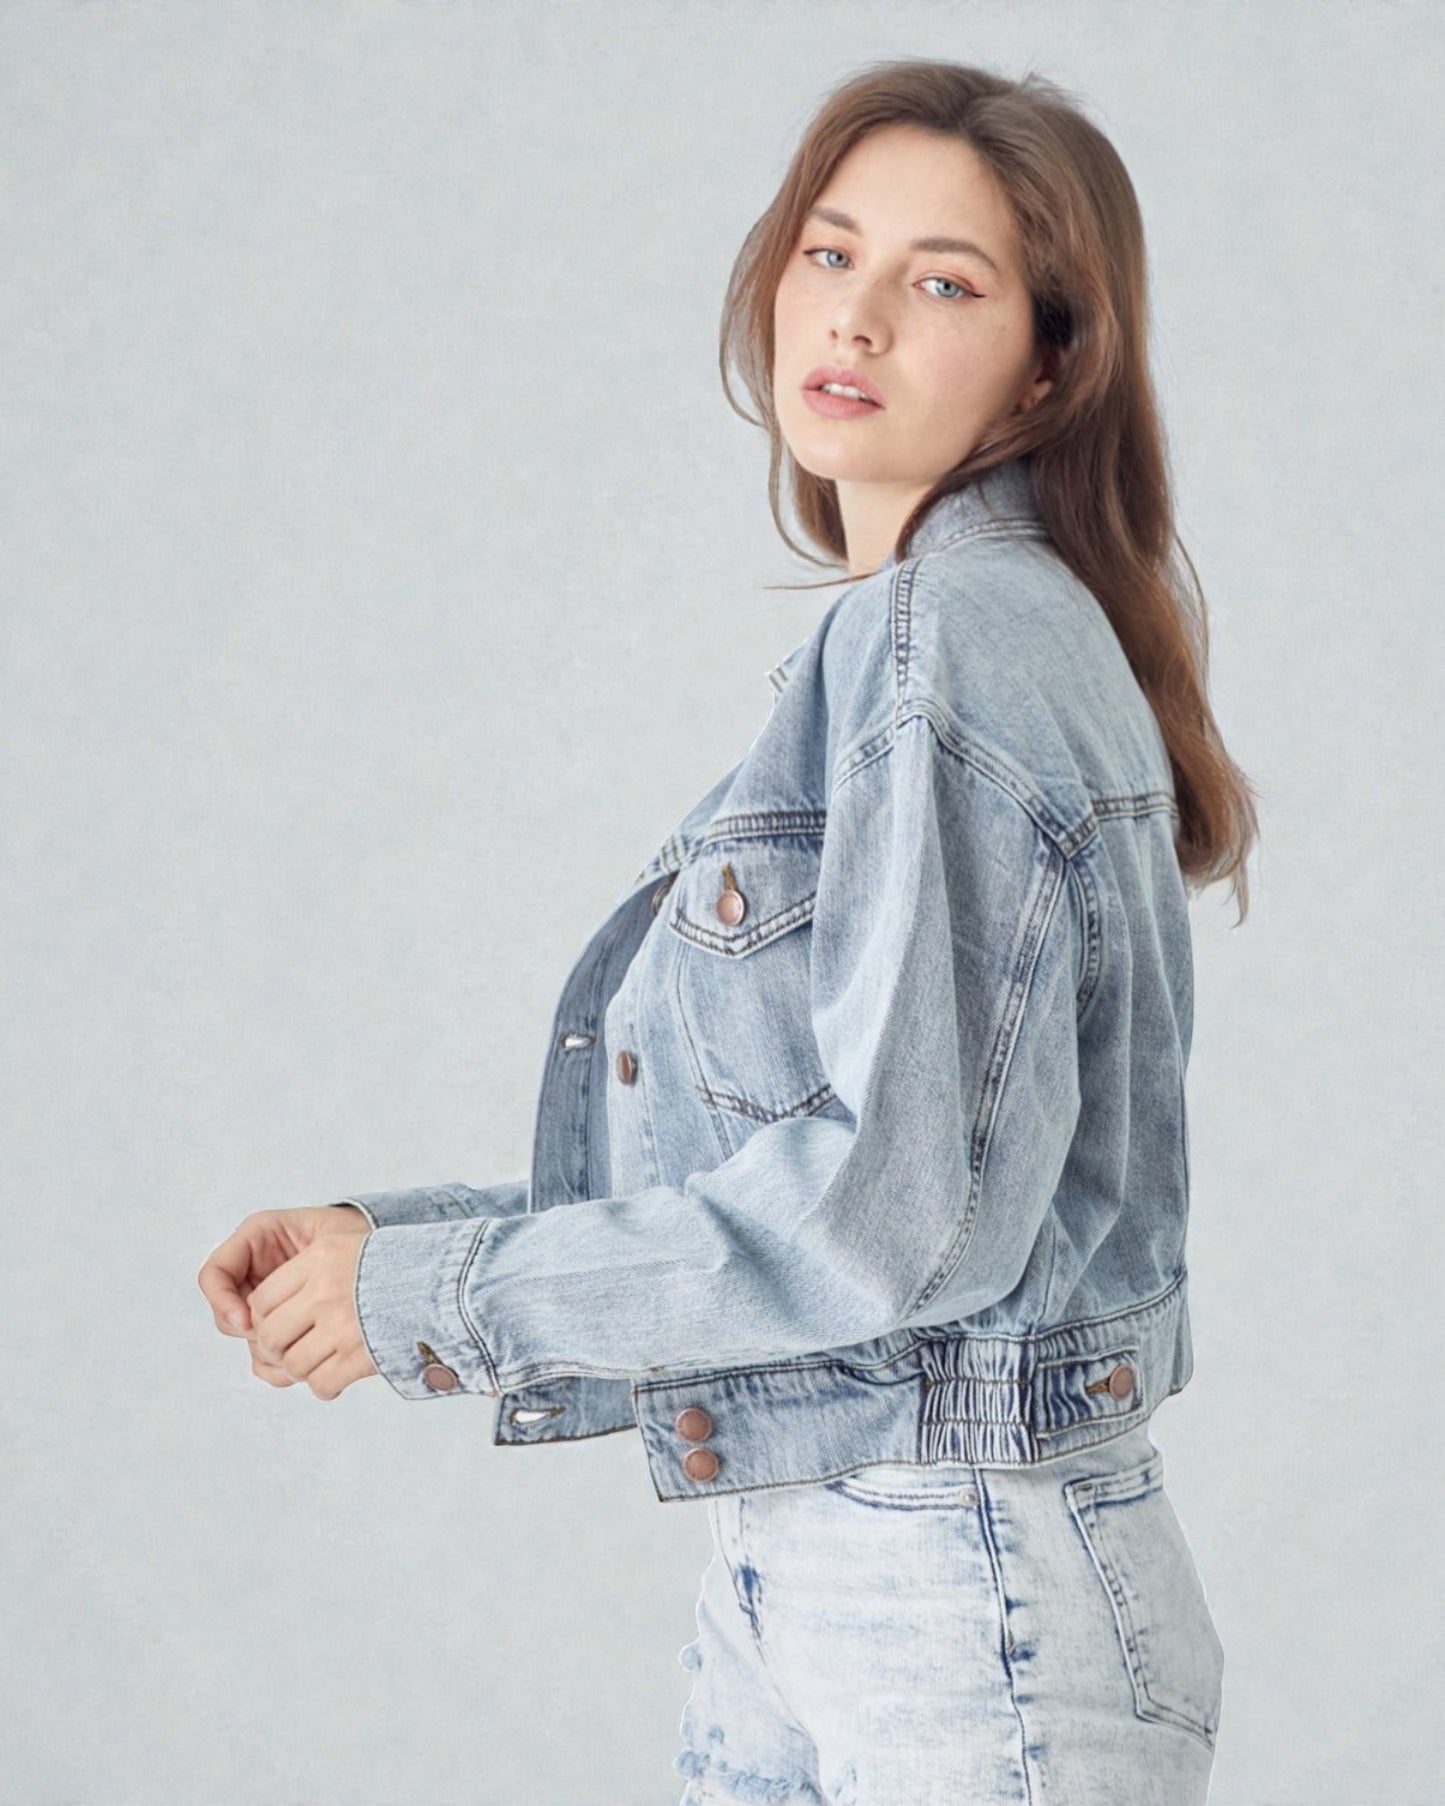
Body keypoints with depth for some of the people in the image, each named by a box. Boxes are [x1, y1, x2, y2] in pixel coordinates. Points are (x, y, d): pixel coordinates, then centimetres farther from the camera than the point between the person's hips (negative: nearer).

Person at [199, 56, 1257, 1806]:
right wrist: (389, 1234, 5)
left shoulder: (955, 639, -15)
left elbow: (900, 1203, -22)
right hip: (789, 1579, 8)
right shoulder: (880, 649, 13)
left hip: (970, 1605, -8)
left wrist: (430, 1292, -13)